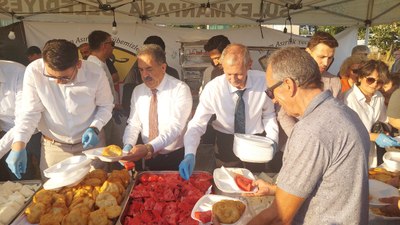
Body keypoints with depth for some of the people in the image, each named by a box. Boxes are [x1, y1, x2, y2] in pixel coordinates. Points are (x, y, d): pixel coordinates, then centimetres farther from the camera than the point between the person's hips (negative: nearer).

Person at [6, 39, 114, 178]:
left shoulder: (95, 74, -20)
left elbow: (106, 106, -5)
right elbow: (30, 111, -13)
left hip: (90, 142, 0)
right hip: (53, 146, 1)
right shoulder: (34, 71, -20)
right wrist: (18, 145, -24)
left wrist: (95, 128, -20)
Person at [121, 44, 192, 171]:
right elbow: (133, 124, 2)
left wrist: (148, 148, -35)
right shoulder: (138, 91, 2)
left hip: (175, 158, -3)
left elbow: (175, 127, -24)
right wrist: (128, 145, -18)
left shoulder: (180, 89, -15)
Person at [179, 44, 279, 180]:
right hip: (226, 145, -1)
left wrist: (272, 139, -17)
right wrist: (190, 154, -35)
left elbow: (268, 114, -4)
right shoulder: (213, 88, -23)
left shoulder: (263, 81, -18)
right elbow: (197, 124, -22)